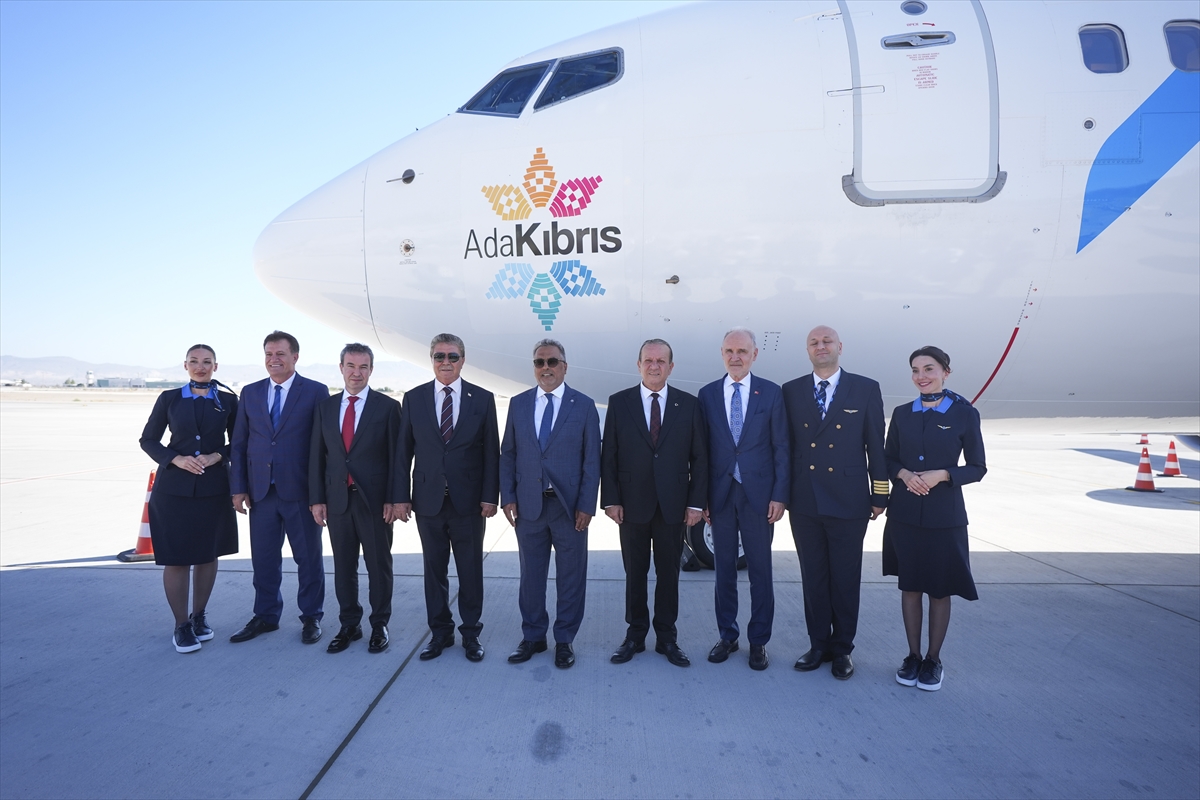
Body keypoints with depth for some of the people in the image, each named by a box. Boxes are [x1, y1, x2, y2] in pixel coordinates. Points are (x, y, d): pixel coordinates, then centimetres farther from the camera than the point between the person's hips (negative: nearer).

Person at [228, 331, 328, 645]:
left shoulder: (316, 392, -4)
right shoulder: (250, 393, 9)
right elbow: (239, 443, 9)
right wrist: (238, 487, 3)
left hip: (301, 491, -4)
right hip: (261, 492, 4)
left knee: (309, 558, 8)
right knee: (263, 558, 13)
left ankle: (311, 617, 24)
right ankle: (265, 616, 30)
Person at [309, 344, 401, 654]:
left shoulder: (388, 406, -3)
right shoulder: (325, 407, 8)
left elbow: (396, 456, -5)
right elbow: (317, 455, 8)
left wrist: (392, 499, -10)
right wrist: (317, 498, 2)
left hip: (374, 500, -3)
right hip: (337, 500, 3)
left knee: (379, 566, 7)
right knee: (343, 567, 12)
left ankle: (379, 625, 22)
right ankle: (349, 625, 26)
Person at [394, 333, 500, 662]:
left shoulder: (482, 399, 0)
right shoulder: (414, 398, 4)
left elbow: (491, 451, -1)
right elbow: (403, 451, 5)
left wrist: (490, 496, -7)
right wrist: (401, 496, 0)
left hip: (469, 500, -1)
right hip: (428, 500, 1)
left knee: (471, 570, 8)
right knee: (434, 570, 11)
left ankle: (471, 633, 24)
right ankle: (440, 632, 27)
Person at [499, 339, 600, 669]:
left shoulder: (584, 405, -1)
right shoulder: (518, 404, 6)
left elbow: (592, 460, -3)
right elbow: (507, 454, 7)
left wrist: (586, 505, -8)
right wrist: (508, 498, -1)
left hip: (570, 505, -2)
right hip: (528, 505, 2)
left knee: (570, 577, 8)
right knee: (531, 575, 12)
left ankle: (564, 640, 24)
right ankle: (532, 637, 28)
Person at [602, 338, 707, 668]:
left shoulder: (689, 404, 3)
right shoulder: (619, 403, 2)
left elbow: (699, 458, 2)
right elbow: (609, 456, 1)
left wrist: (696, 502, -3)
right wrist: (610, 499, -6)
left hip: (674, 505, 1)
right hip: (632, 504, 0)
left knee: (669, 573, 10)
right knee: (635, 573, 10)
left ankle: (667, 637, 23)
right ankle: (635, 635, 24)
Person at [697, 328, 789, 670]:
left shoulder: (771, 393, 0)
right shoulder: (708, 394, 4)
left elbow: (781, 447, 0)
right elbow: (703, 449, 4)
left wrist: (779, 495, -7)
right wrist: (702, 496, 0)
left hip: (758, 494, -1)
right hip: (720, 494, 2)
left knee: (760, 571, 7)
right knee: (724, 569, 11)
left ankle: (758, 641, 21)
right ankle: (727, 635, 25)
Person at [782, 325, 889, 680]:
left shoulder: (866, 389, 0)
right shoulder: (791, 391, 5)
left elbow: (875, 446, 1)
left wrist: (879, 495, 0)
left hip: (848, 502, -2)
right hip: (804, 502, 2)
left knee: (845, 579, 9)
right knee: (813, 577, 12)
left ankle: (842, 648, 26)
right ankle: (819, 645, 26)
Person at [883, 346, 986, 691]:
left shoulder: (965, 414, -4)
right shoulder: (902, 413, 3)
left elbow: (977, 467, -1)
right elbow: (888, 458, 9)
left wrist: (941, 475, -18)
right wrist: (903, 473, -12)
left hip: (944, 516, -2)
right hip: (904, 513, 3)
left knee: (939, 589, 7)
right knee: (909, 585, 10)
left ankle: (933, 660, 23)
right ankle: (913, 656, 24)